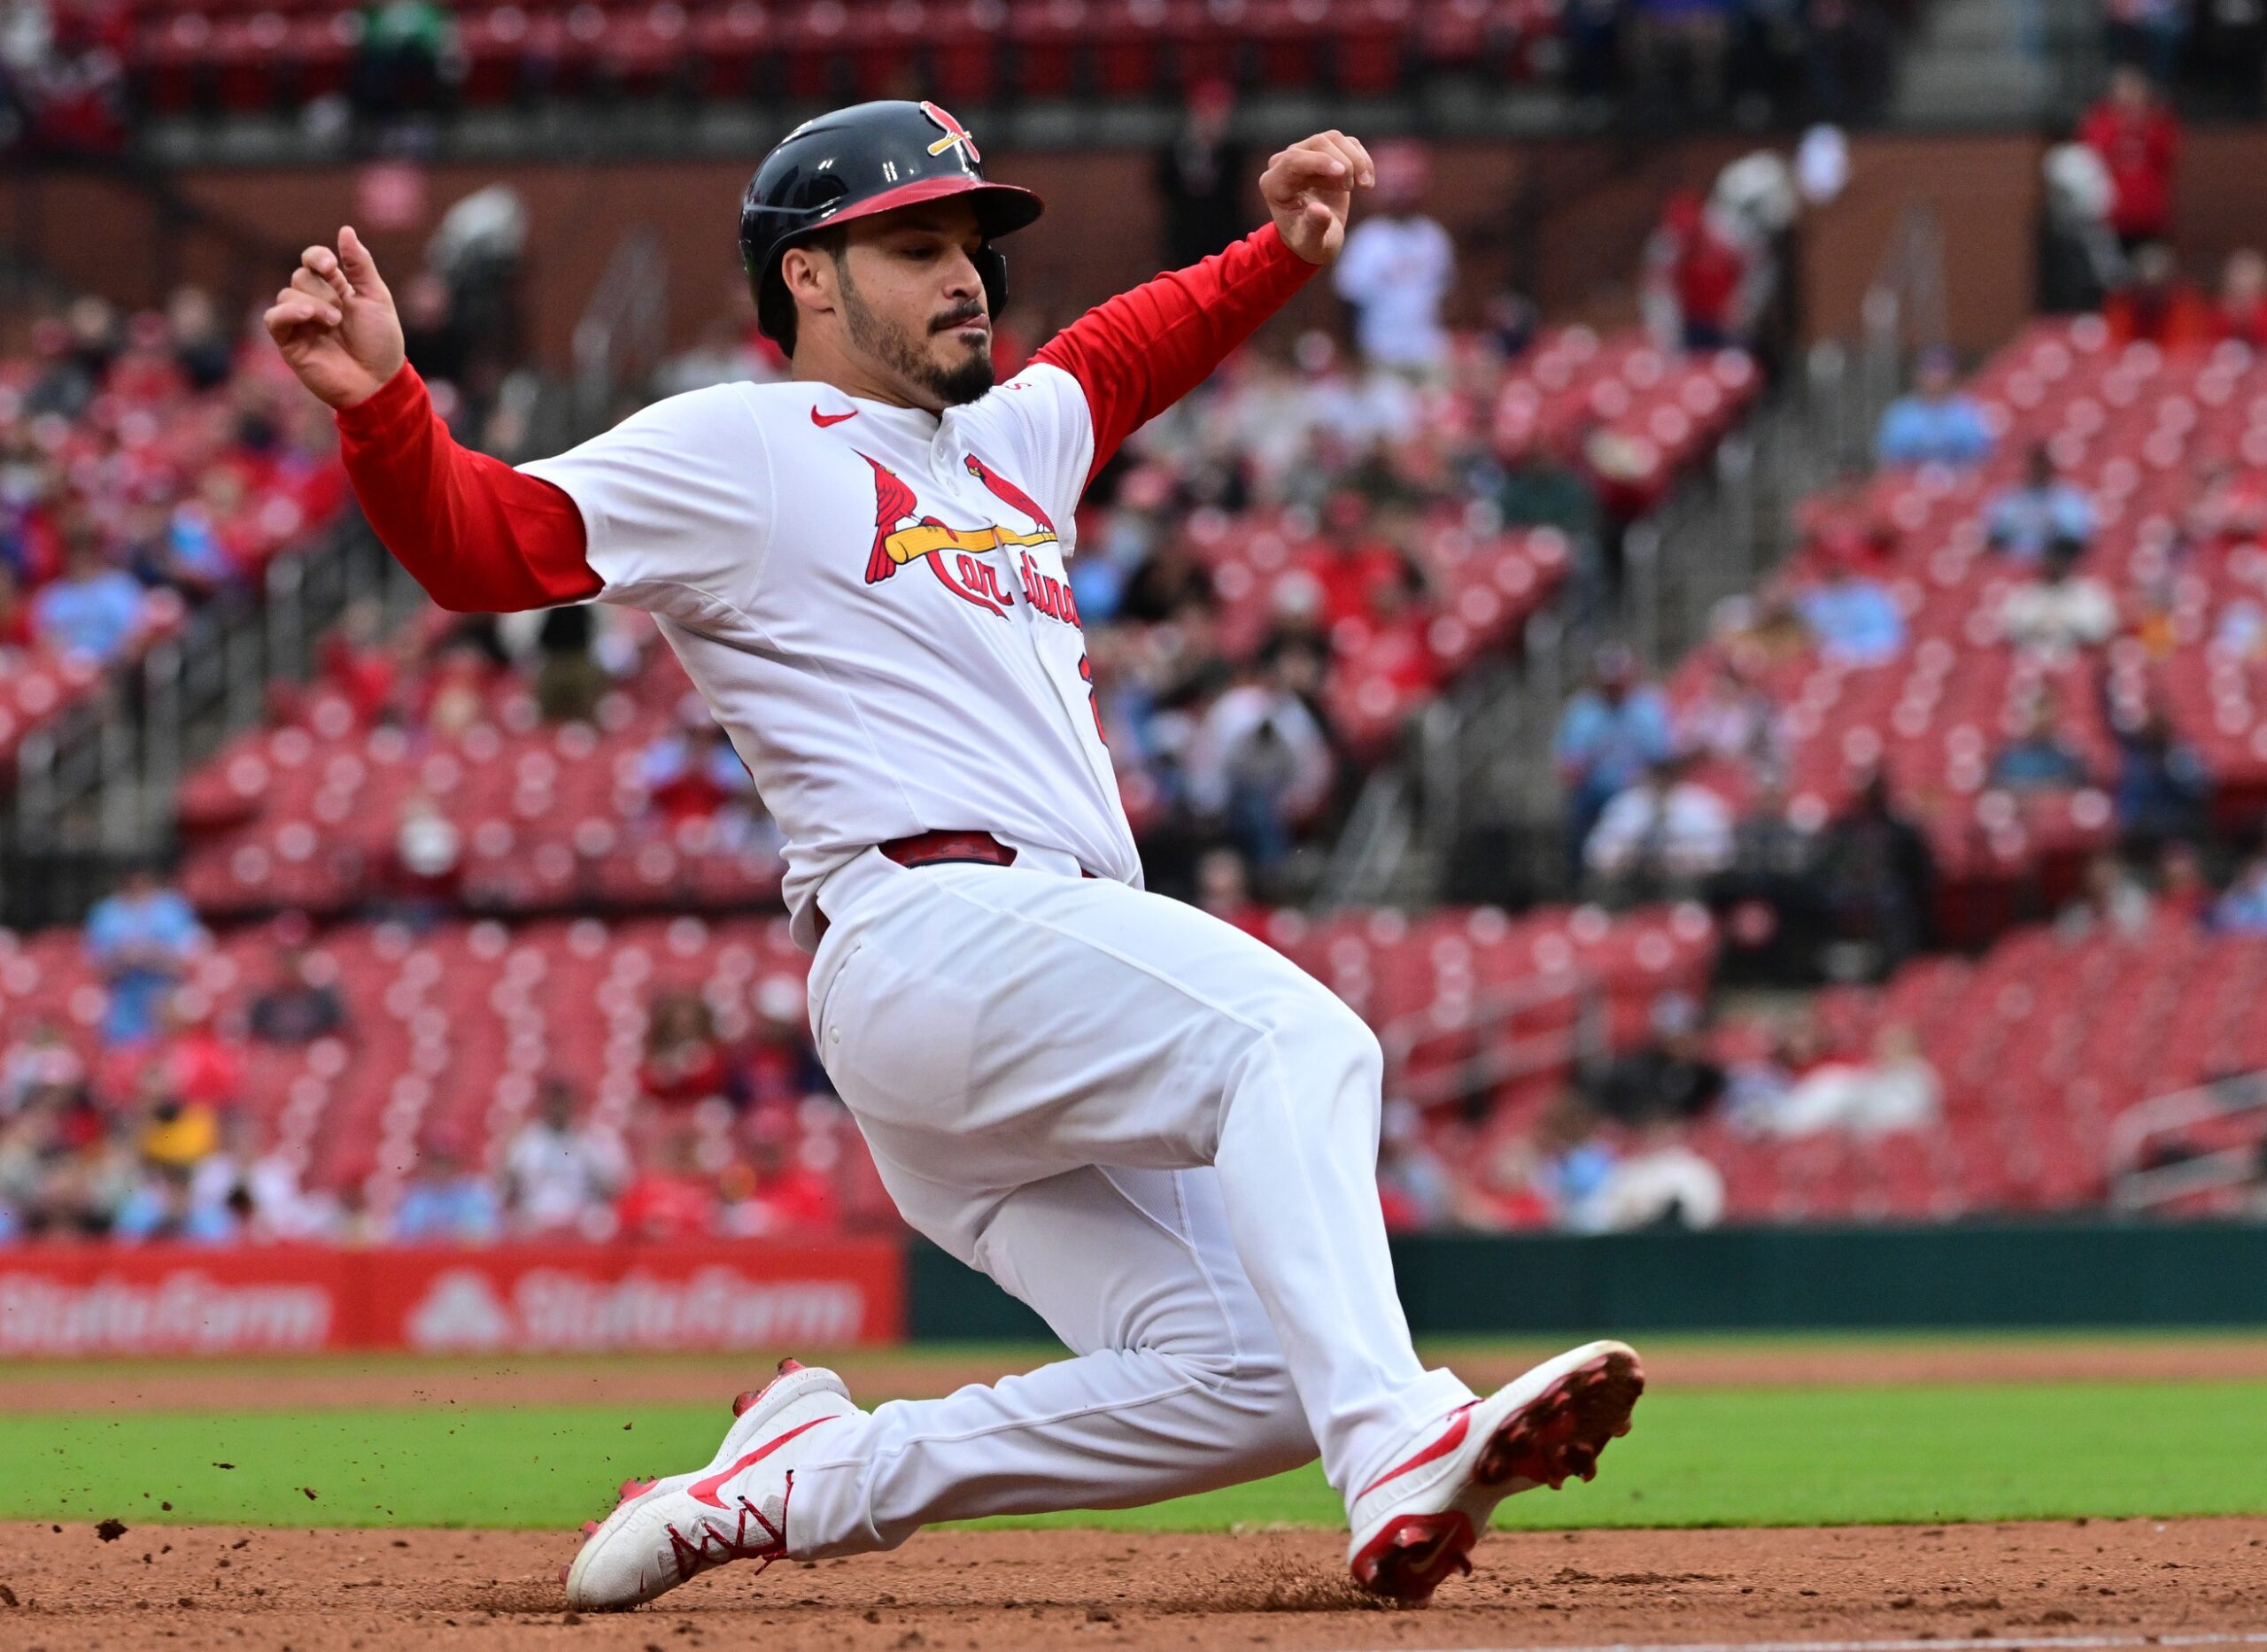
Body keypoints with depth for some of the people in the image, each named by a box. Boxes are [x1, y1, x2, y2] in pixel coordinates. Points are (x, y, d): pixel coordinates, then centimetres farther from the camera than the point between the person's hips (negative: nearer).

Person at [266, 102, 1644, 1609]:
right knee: (1295, 1034, -32)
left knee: (1254, 1380, -4)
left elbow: (1122, 355, 49)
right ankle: (1399, 1451, -50)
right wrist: (382, 405, -23)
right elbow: (480, 538, -4)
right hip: (932, 933, -9)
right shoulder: (737, 452, 6)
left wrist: (1284, 251, 32)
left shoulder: (1007, 440, 30)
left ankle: (802, 1481, 1)